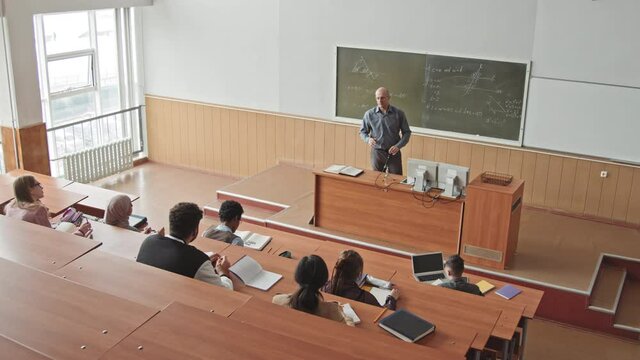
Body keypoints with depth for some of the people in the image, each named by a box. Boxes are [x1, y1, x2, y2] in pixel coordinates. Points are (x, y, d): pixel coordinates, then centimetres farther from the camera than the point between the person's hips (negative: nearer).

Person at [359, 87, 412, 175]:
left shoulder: (399, 113, -4)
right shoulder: (369, 114, -2)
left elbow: (407, 132, 1)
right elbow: (363, 131, 8)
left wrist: (398, 146, -13)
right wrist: (368, 139, -13)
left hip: (394, 153, -1)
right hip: (377, 152, 1)